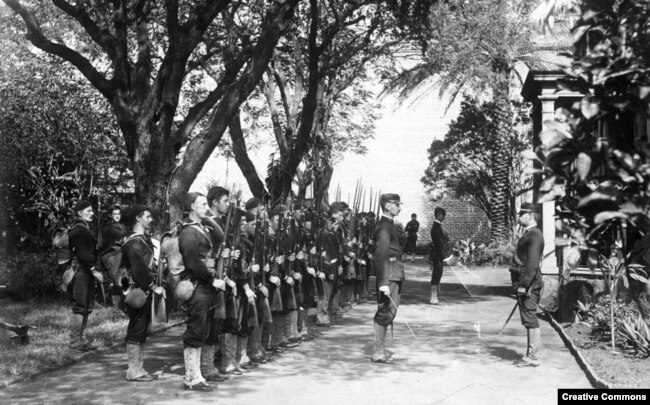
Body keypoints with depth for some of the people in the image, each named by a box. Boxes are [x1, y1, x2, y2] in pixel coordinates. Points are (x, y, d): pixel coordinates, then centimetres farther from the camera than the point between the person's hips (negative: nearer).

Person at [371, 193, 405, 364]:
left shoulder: (389, 225, 17)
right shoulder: (384, 226, -14)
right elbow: (381, 255, -21)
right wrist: (383, 282, -27)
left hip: (395, 274, 10)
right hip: (389, 274, -10)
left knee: (385, 312, 13)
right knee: (386, 312, -8)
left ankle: (380, 350, 20)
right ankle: (378, 353, -3)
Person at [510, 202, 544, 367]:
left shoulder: (535, 235, -14)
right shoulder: (528, 235, 17)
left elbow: (532, 263, -21)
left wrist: (524, 285, -23)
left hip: (529, 283, -10)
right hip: (525, 283, 10)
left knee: (530, 319, -6)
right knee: (529, 320, 13)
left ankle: (532, 357, -2)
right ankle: (530, 355, 20)